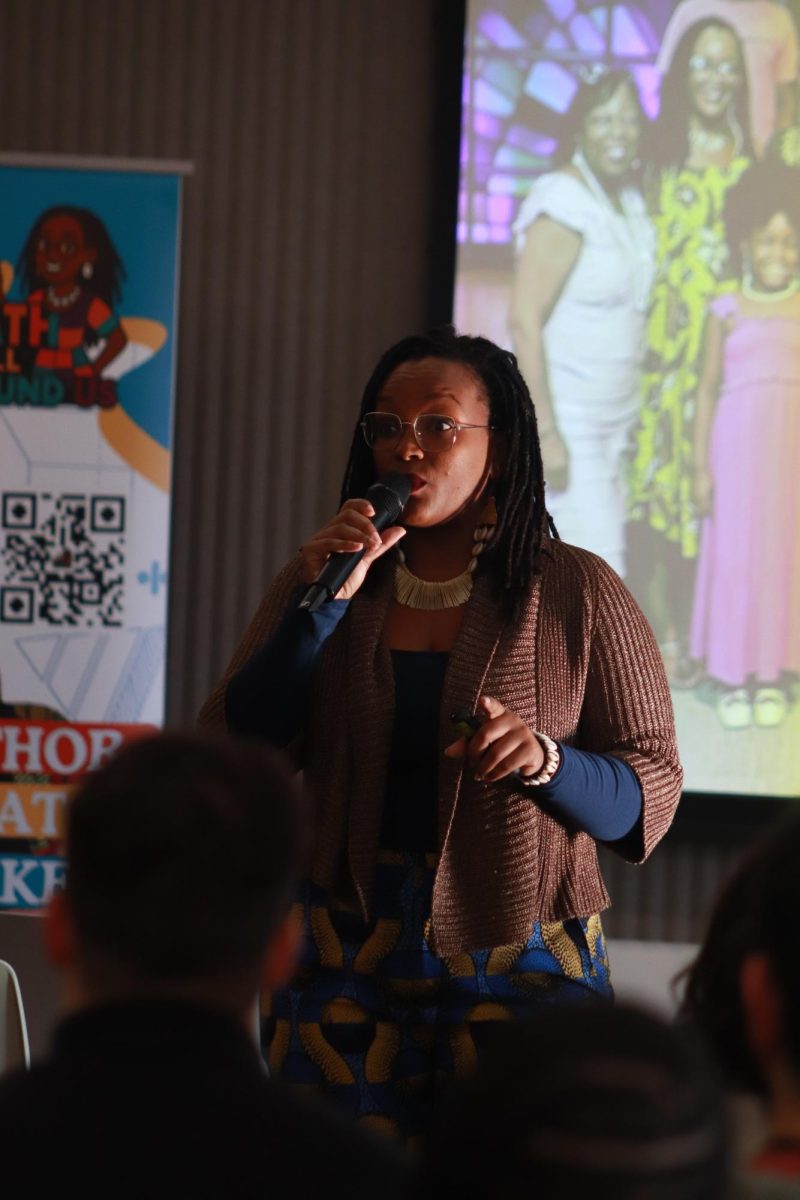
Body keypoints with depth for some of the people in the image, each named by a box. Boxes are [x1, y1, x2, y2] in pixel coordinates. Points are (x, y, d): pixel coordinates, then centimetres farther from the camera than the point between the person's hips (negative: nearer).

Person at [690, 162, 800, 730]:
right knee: (734, 554, 2)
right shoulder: (727, 310, 2)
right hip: (737, 448, -1)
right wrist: (701, 466, -1)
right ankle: (730, 673, 12)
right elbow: (708, 389, 3)